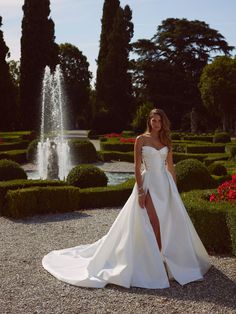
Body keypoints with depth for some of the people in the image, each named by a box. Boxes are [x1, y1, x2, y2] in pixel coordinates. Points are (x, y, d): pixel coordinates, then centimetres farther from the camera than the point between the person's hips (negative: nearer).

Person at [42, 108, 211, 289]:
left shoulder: (166, 141, 11)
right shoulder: (141, 140, -1)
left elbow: (170, 166, 13)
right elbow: (137, 166, -5)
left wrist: (175, 188, 10)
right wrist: (140, 190, -13)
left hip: (165, 183, 5)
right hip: (149, 183, -5)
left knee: (168, 223, 5)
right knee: (154, 223, -8)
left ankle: (164, 258, 18)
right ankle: (157, 262, 2)